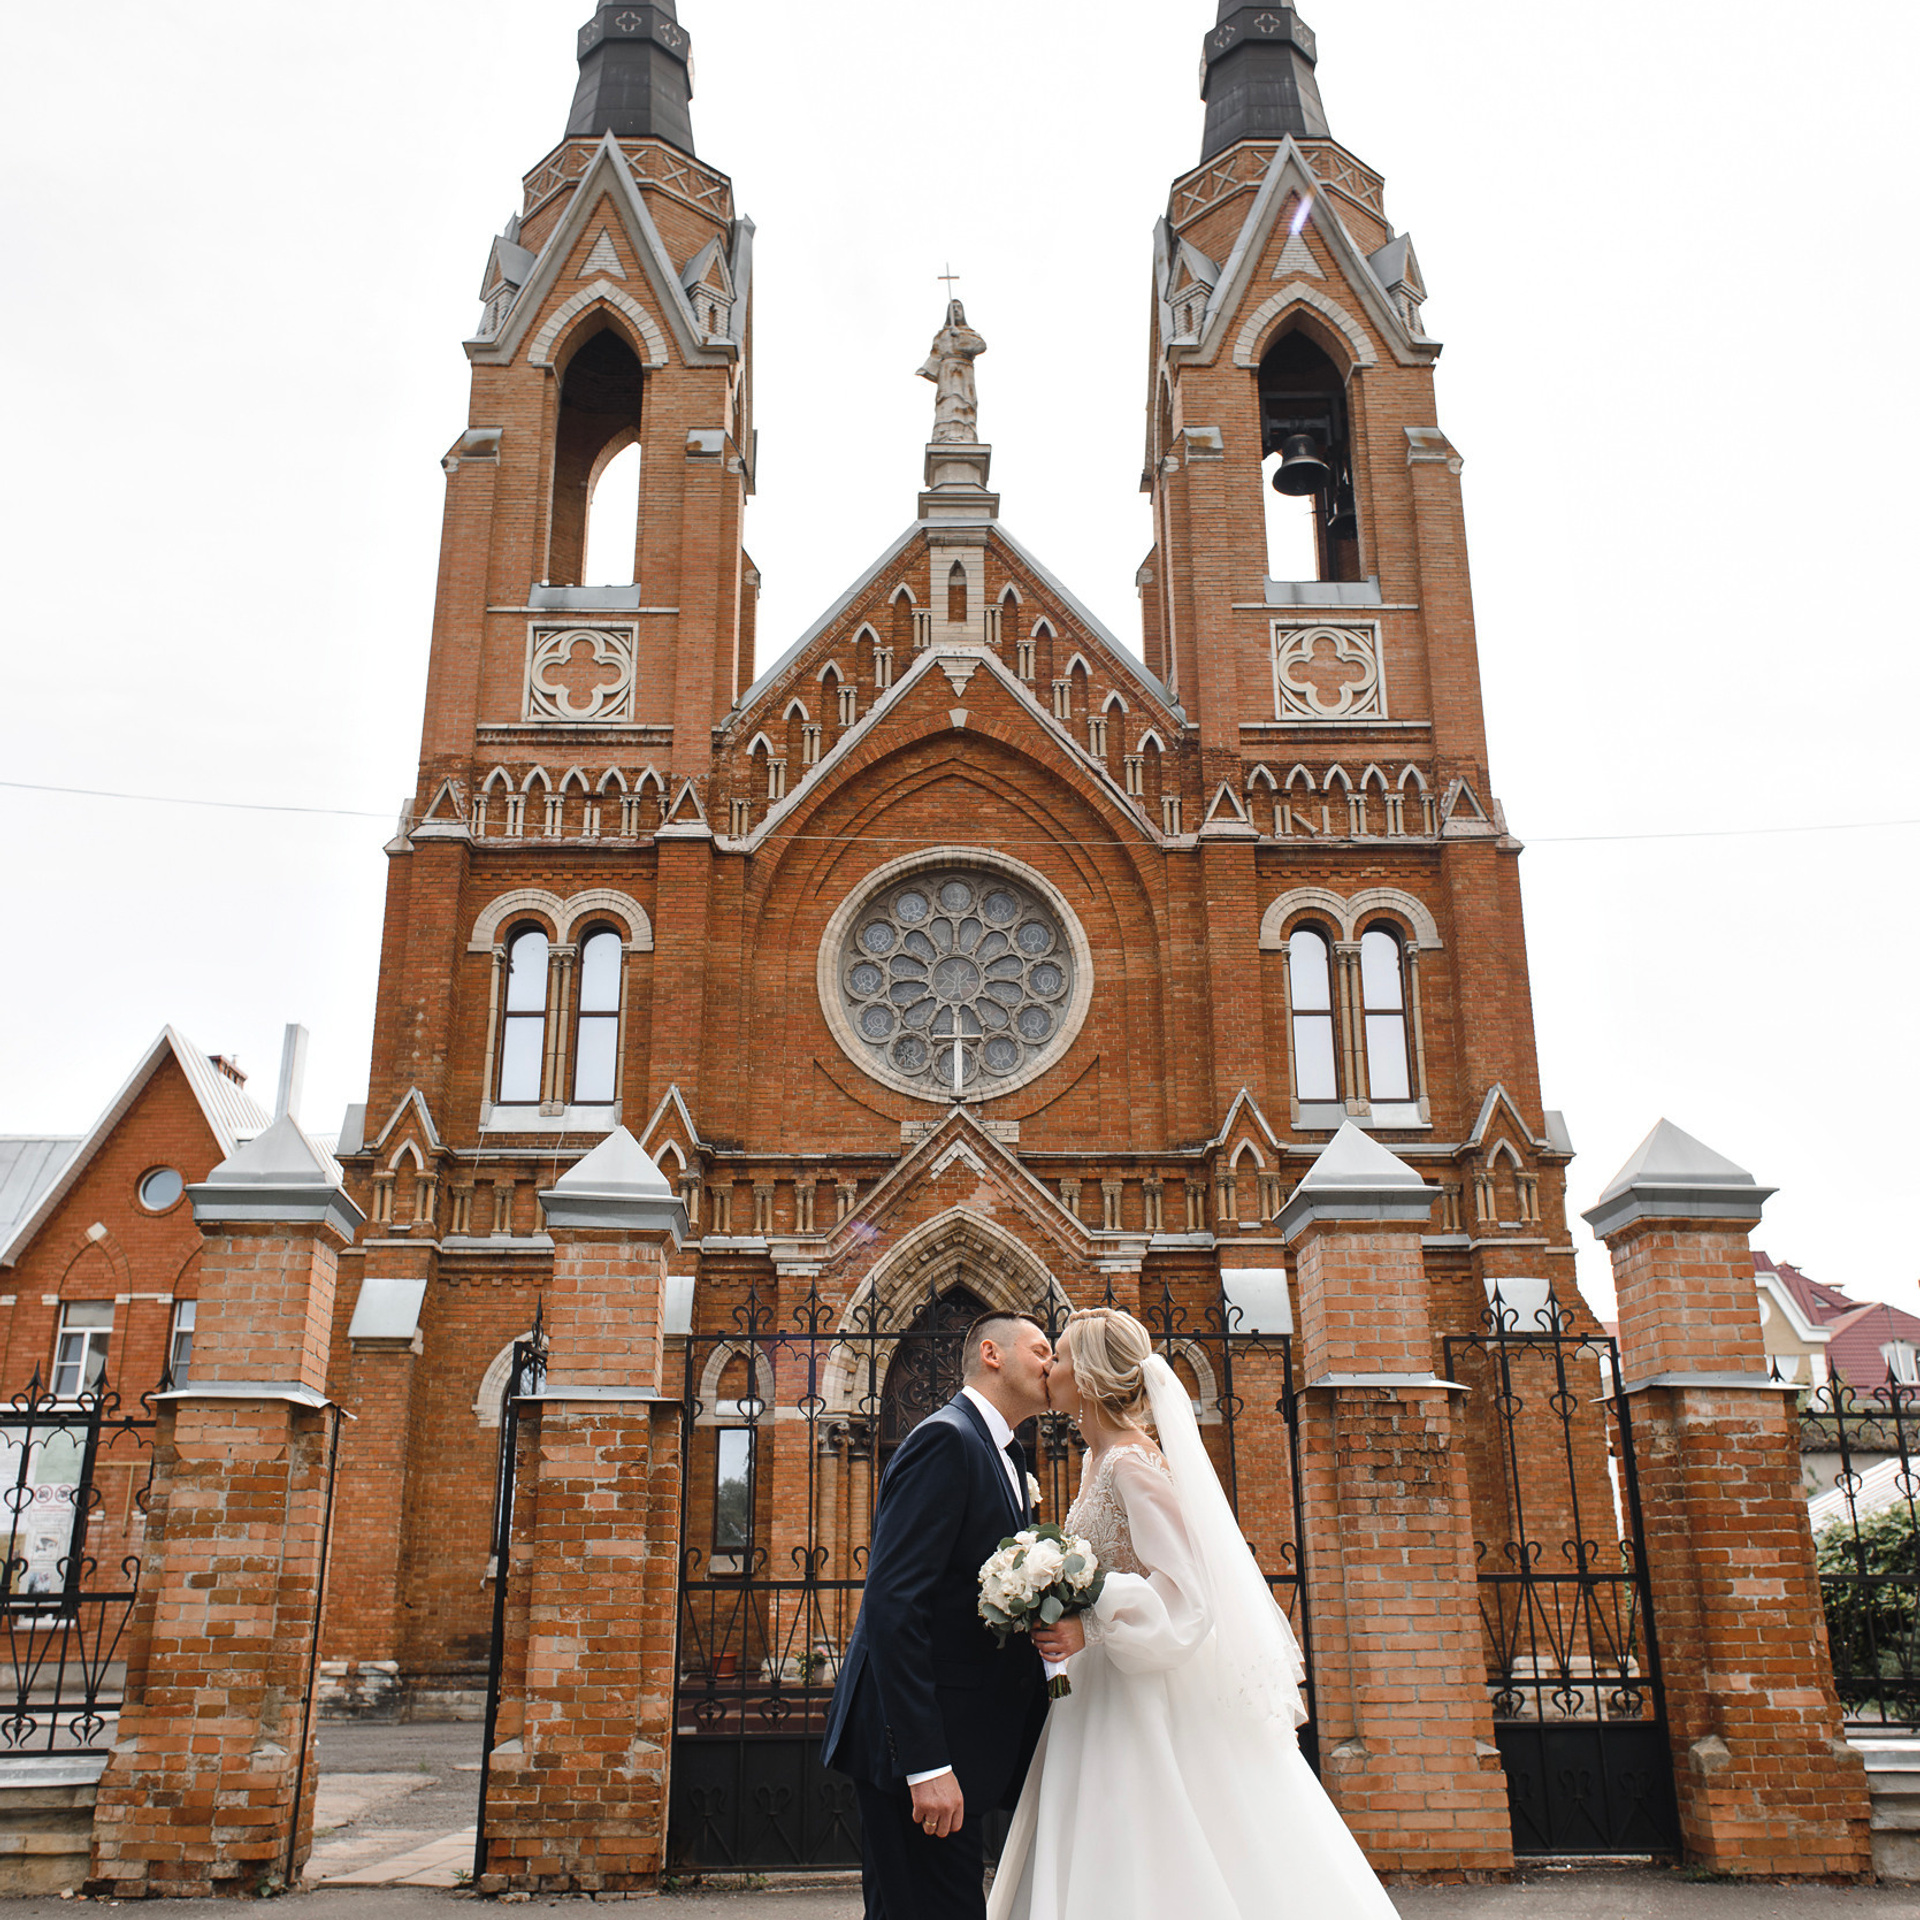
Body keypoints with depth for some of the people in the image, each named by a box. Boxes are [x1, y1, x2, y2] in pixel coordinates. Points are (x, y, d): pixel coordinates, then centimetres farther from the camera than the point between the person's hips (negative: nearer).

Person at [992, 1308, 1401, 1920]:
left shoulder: (1131, 1462, -18)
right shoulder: (1098, 1458, 10)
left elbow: (1184, 1592, -22)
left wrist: (1090, 1628, -29)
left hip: (1147, 1701, -9)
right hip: (1102, 1692, 9)